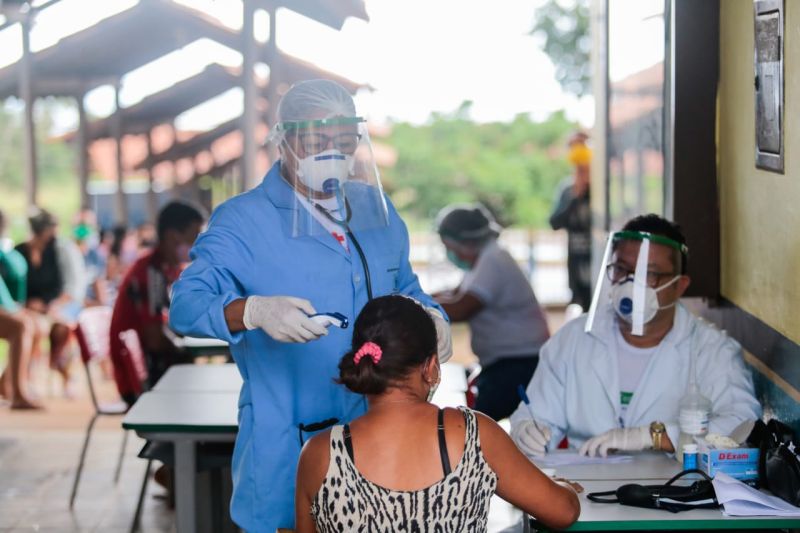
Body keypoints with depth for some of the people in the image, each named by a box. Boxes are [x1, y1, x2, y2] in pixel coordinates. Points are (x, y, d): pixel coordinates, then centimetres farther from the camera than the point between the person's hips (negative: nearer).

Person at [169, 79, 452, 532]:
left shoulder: (377, 210, 11)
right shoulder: (242, 221, -7)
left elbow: (405, 287, 23)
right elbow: (186, 304, -17)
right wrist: (253, 311, -38)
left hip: (382, 435, 5)